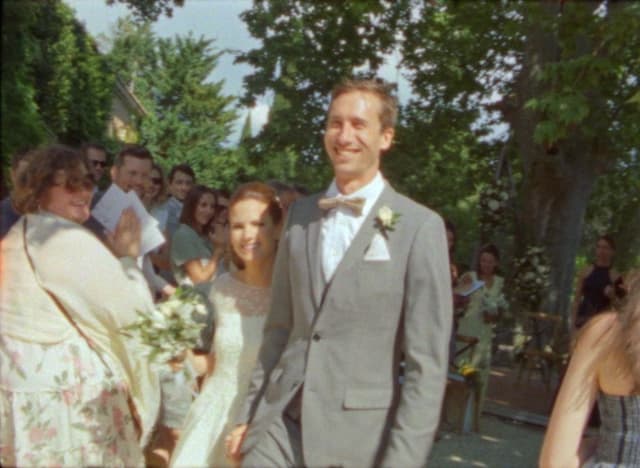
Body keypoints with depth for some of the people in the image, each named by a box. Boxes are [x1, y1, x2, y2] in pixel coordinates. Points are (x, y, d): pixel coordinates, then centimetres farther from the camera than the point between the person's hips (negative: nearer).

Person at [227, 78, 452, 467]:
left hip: (358, 433, -3)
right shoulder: (300, 215, 7)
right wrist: (251, 413, 12)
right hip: (280, 422, 4)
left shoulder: (420, 227, -8)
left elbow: (428, 361, -9)